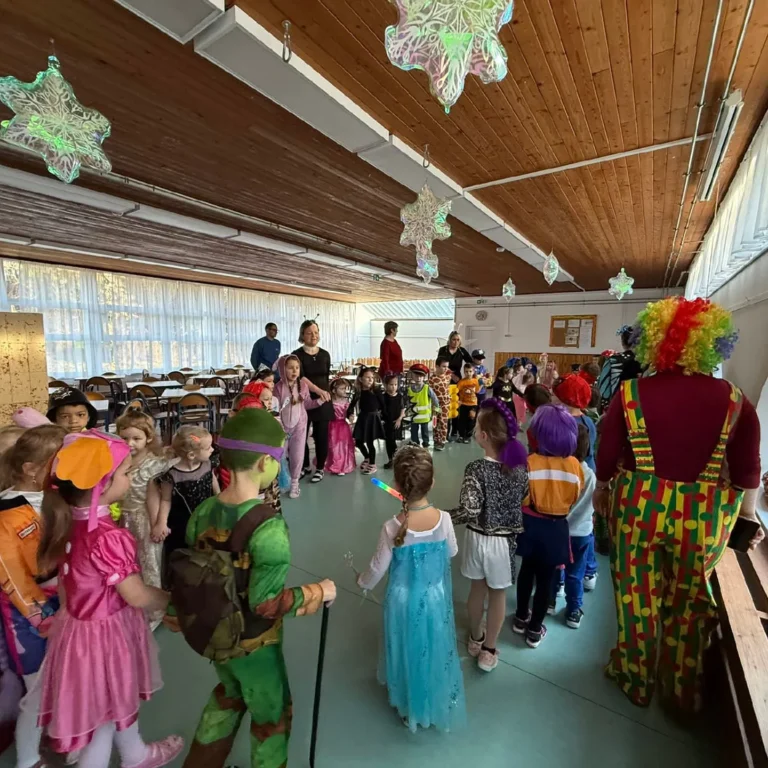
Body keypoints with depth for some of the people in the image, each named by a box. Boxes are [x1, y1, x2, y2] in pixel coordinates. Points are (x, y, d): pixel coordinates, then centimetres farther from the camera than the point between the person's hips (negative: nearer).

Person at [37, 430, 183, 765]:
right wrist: (174, 599, -8)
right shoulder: (109, 538, -34)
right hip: (105, 633, -8)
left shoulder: (70, 521, -8)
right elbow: (138, 597, -24)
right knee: (105, 715, 19)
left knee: (120, 700, 30)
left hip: (81, 623, 8)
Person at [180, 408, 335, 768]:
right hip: (255, 646, -6)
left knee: (228, 695, 35)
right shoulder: (269, 527, -35)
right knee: (272, 718, 23)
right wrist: (319, 591, -17)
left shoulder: (204, 512, -14)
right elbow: (267, 604, -29)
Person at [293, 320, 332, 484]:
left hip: (323, 400, 2)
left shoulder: (325, 354, 7)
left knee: (321, 434, 5)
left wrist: (325, 393, 2)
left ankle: (320, 468, 18)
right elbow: (300, 377, -16)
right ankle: (304, 466, 24)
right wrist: (318, 390, -26)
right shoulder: (297, 355, -5)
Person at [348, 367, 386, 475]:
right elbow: (352, 404, 4)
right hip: (362, 418, 4)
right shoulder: (358, 392, 0)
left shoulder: (376, 390, -10)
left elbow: (383, 404, -7)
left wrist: (380, 413, -4)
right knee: (358, 441, 9)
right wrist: (350, 414, -11)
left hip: (373, 418, -4)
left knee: (370, 442, 0)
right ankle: (367, 458, 36)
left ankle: (372, 464, 19)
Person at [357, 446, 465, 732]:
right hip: (436, 597, 2)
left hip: (404, 600, -1)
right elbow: (452, 552, -3)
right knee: (434, 650, 26)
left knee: (408, 650, 24)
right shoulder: (444, 519, -23)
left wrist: (362, 582, 8)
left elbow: (378, 568, -13)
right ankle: (436, 705, 49)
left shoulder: (392, 528, -28)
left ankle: (409, 706, 48)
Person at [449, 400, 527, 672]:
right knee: (498, 594, 20)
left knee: (478, 589, 22)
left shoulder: (476, 469, -24)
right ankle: (488, 651, 37)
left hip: (479, 538, -1)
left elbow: (469, 510, -27)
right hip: (506, 540, 2)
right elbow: (525, 498, 1)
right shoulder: (520, 465, -11)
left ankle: (475, 639, 46)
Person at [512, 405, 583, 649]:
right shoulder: (574, 464, -14)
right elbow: (575, 498, 2)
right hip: (556, 527, 1)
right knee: (546, 577, 16)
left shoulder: (529, 462, -21)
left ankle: (521, 618, 40)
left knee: (527, 569, 22)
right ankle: (535, 629, 31)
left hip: (531, 524, 0)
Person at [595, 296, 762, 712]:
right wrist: (748, 515, 16)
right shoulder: (734, 401, -8)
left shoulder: (630, 393, -13)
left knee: (638, 597, 19)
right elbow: (747, 470, 0)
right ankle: (682, 689, 42)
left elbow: (607, 456, -6)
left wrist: (601, 490, 13)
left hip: (638, 509, -1)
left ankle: (635, 679, 40)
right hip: (704, 518, 2)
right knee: (688, 603, 23)